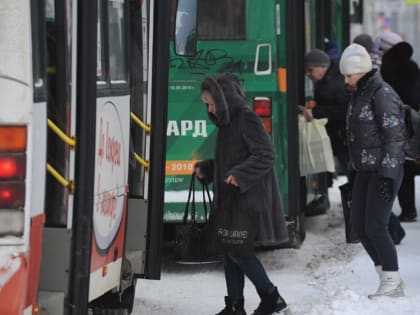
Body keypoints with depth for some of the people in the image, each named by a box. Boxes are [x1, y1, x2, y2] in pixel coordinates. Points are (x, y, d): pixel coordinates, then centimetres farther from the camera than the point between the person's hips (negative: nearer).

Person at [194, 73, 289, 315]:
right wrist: (206, 169, 10)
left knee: (238, 250, -11)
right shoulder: (227, 122, 15)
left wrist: (240, 174, -25)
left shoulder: (247, 119, -13)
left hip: (249, 198, -10)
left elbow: (267, 155, -18)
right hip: (230, 199, 10)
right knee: (229, 250, 10)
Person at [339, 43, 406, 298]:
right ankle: (390, 280, 16)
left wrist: (387, 175, -22)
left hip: (385, 171, -10)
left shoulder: (382, 94, -15)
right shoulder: (359, 94, 13)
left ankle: (391, 283, 2)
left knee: (375, 227, -9)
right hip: (365, 171, 10)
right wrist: (357, 167, 21)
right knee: (360, 225, 8)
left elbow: (394, 136, -19)